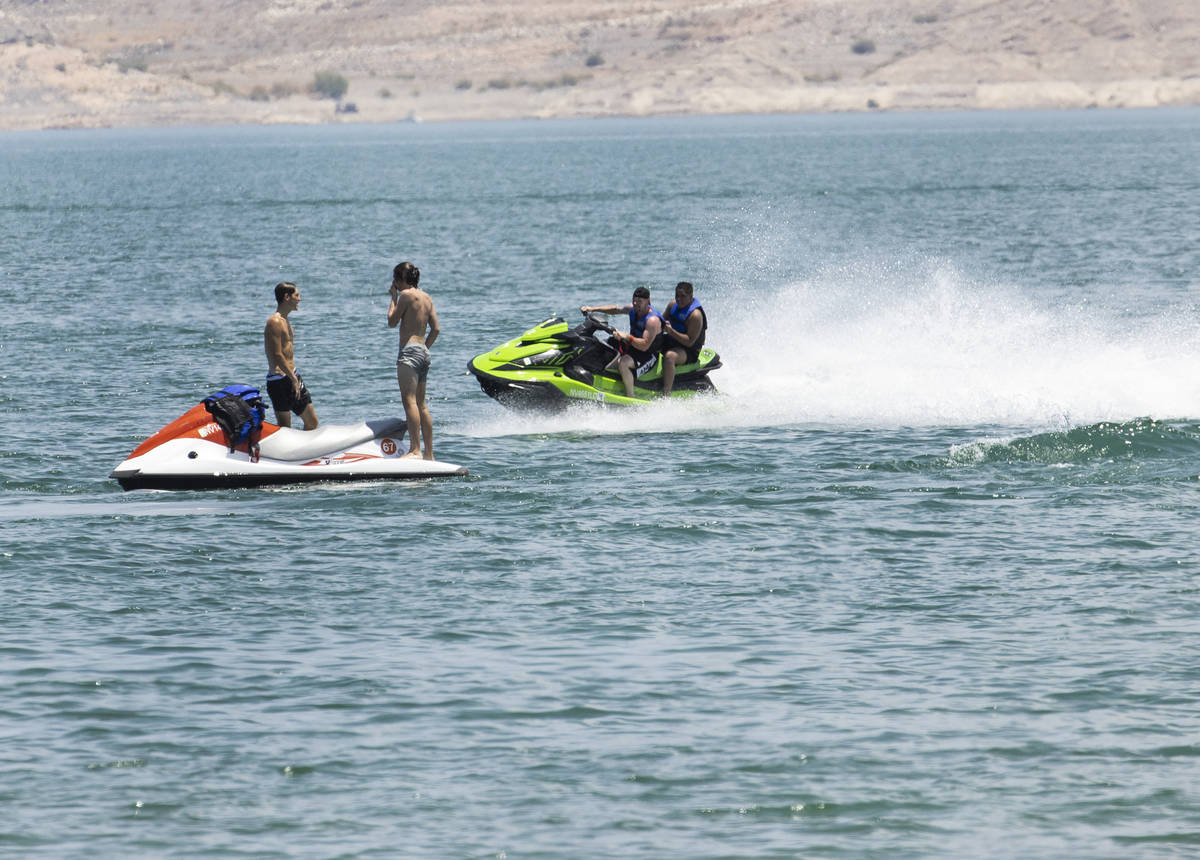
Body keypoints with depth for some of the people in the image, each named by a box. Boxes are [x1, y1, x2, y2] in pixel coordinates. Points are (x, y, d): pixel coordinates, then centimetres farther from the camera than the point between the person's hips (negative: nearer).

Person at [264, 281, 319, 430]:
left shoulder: (285, 321, 17)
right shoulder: (275, 322, -15)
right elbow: (277, 356, -21)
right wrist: (293, 379, -21)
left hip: (292, 377, 10)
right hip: (280, 380, -10)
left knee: (312, 422, 11)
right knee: (284, 428, -8)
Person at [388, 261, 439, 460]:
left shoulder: (406, 294, -6)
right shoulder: (426, 297, 17)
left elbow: (392, 322, -1)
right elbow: (436, 329, 16)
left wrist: (394, 298, 10)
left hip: (410, 350, -9)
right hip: (423, 352, 9)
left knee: (409, 400, -18)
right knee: (421, 405, 12)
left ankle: (415, 449, -29)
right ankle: (429, 454, 13)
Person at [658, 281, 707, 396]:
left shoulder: (695, 315, -22)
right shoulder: (673, 305, 2)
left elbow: (689, 342, -25)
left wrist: (671, 331, -34)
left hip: (689, 351, -9)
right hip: (671, 342, 9)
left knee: (669, 356, -39)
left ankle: (666, 395, -45)